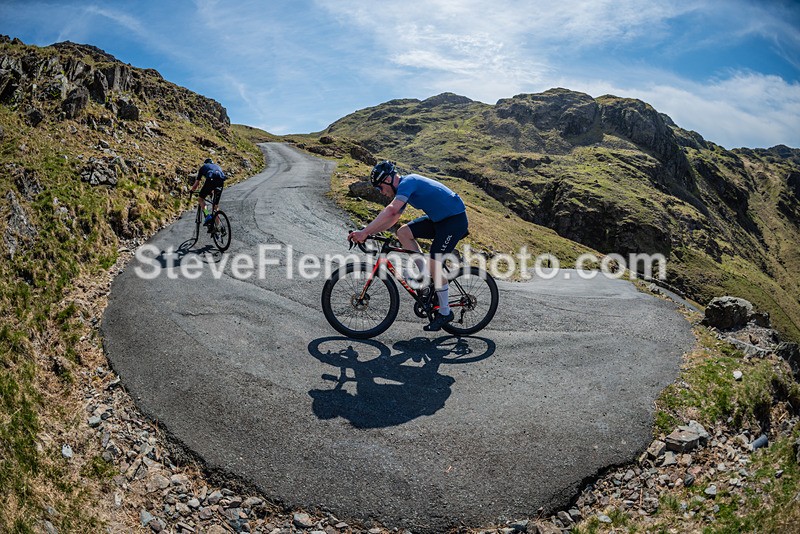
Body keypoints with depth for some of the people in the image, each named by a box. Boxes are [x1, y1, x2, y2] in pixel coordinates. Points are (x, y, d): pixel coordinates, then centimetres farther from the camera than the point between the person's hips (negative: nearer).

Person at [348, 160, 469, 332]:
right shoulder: (405, 188, 11)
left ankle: (445, 312, 4)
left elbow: (391, 211, -34)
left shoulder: (408, 182, -19)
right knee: (403, 232, -1)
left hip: (455, 219, -9)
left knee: (434, 264, -12)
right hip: (438, 219, 9)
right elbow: (392, 219, 13)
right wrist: (367, 232, 1)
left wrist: (365, 232, -34)